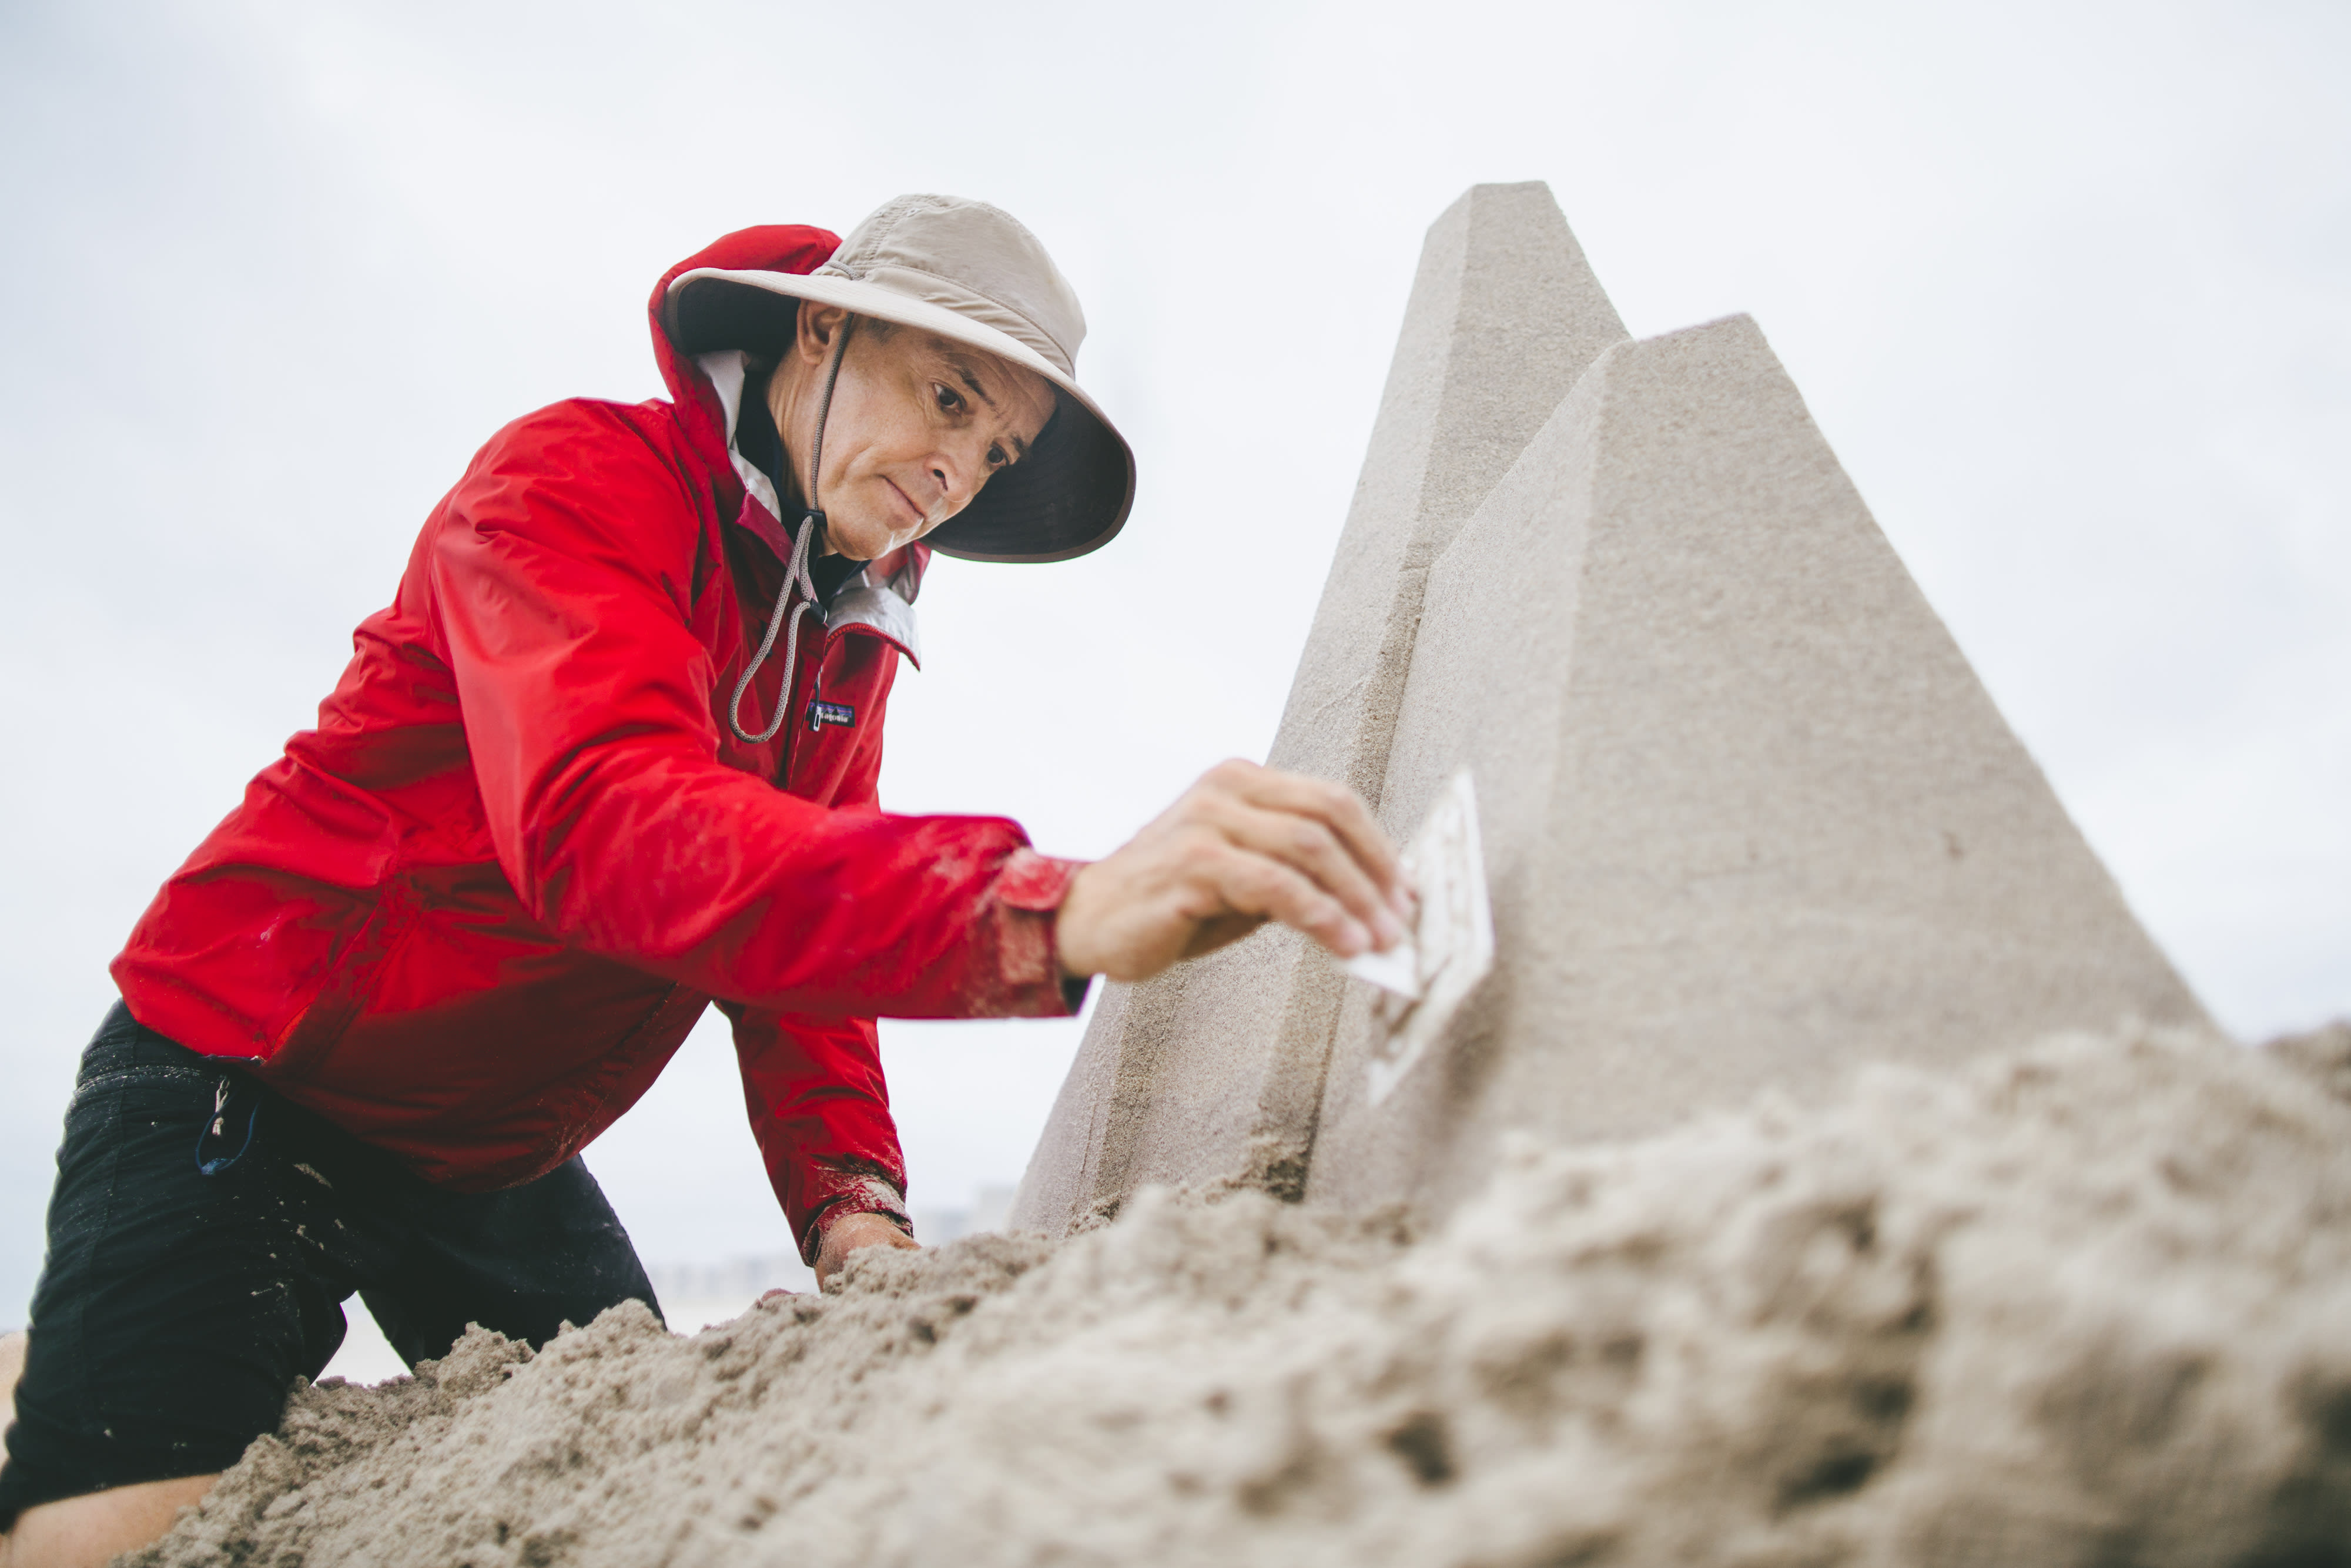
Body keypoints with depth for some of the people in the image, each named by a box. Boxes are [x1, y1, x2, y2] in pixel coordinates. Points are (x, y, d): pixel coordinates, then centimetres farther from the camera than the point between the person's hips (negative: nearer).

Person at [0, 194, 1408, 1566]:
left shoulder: (854, 638, 4)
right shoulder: (581, 477, -22)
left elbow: (803, 927, 1)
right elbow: (609, 821, -41)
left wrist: (852, 1202, -16)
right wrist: (1058, 911, -56)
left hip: (495, 1156, 7)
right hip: (250, 1083, -7)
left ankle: (327, 1419, 30)